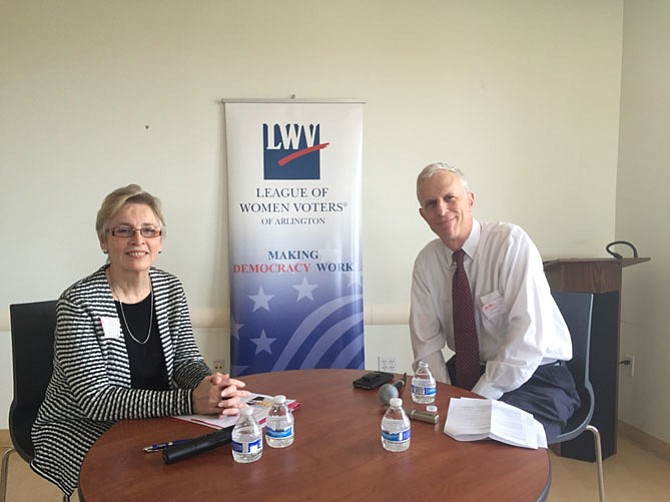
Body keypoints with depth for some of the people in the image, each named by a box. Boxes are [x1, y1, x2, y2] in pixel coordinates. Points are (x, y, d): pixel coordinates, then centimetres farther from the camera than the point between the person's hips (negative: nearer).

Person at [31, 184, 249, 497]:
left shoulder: (170, 289, -2)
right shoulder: (79, 303, -19)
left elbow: (186, 359, 1)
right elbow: (95, 399, -23)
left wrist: (210, 383, -24)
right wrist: (189, 401, -33)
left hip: (154, 421, 5)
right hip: (82, 430, -5)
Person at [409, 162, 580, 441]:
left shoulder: (512, 242, -17)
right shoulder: (426, 261, -2)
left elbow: (529, 338, -23)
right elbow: (426, 342, 0)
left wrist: (478, 400, -24)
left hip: (534, 375, -4)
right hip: (468, 371, 5)